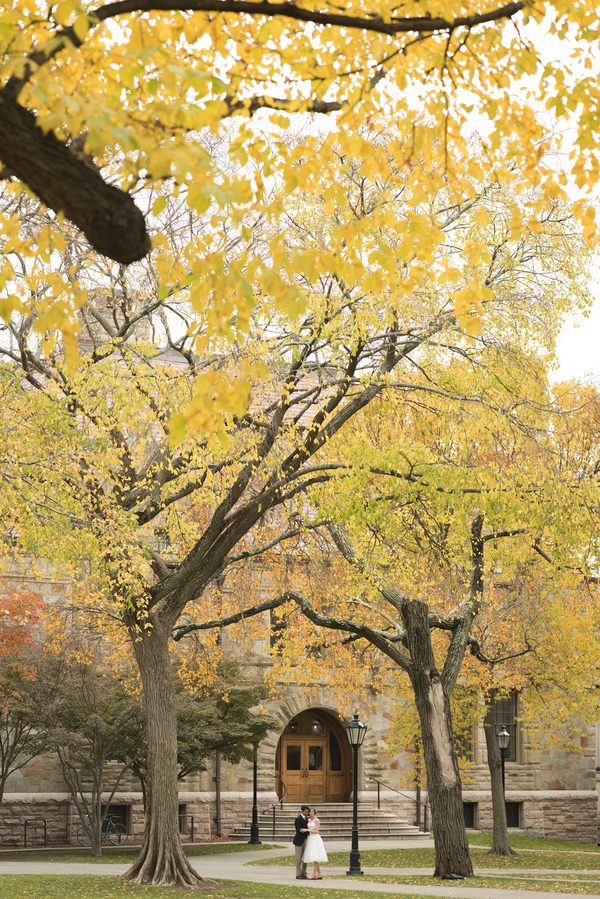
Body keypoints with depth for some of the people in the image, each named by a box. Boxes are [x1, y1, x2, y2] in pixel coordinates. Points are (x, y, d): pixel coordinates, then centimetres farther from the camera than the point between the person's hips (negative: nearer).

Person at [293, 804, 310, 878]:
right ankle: (298, 875, 2)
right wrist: (309, 830, -13)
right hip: (299, 841, -7)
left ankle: (303, 874, 13)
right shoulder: (298, 819, -15)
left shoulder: (306, 818, 10)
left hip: (305, 840, 7)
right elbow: (300, 830, -20)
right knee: (299, 858, -2)